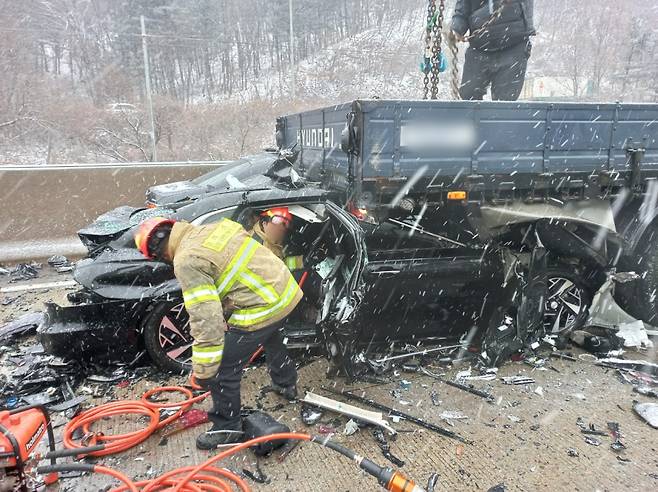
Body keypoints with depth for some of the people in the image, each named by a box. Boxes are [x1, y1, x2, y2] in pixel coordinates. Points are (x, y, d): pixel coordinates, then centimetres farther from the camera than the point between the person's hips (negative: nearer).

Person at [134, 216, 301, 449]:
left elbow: (205, 319, -21)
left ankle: (227, 428, 27)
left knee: (222, 371, 7)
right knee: (272, 339, 38)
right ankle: (286, 384, 61)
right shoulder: (214, 228, 9)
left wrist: (203, 369, -13)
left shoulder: (187, 261, -16)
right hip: (285, 290, 10)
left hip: (260, 308, -9)